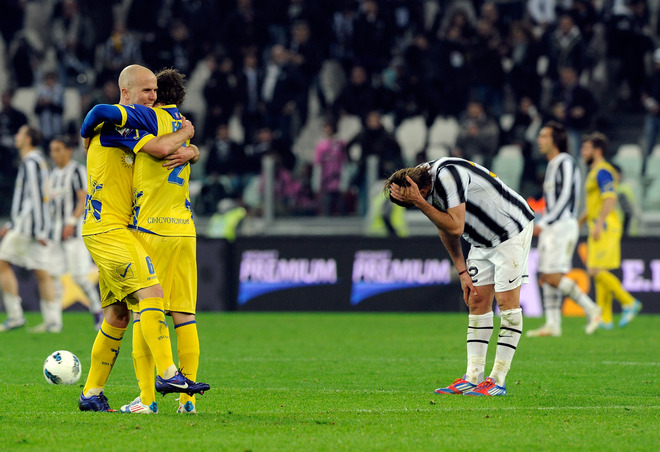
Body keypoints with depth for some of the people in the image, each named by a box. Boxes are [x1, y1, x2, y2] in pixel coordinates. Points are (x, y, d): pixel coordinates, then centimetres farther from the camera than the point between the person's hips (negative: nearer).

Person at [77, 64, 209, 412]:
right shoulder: (115, 121, -10)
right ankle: (167, 374, -24)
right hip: (107, 228, -10)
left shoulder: (136, 125, 20)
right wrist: (184, 132, -3)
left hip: (116, 231, 10)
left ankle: (92, 394, 12)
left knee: (118, 316, 8)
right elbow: (160, 148, -23)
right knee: (151, 294, -19)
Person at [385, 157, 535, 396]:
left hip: (512, 230, -9)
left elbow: (455, 227, -32)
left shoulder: (447, 176, -30)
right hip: (484, 240, 9)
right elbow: (445, 229, 11)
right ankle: (473, 378, 5)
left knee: (507, 301, -10)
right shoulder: (427, 183, -1)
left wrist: (419, 202, -32)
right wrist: (462, 271, 7)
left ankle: (497, 381, -10)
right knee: (477, 302, 4)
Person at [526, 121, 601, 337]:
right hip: (550, 228, 10)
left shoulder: (566, 163, -10)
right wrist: (542, 224, 15)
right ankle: (552, 324, 2)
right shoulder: (552, 166, 19)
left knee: (554, 276, -15)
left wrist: (543, 223, -18)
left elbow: (565, 197, -17)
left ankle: (590, 309, -7)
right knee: (545, 277, 3)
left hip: (563, 225, -10)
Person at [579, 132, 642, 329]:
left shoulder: (602, 171, -11)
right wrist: (579, 222, 26)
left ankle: (628, 302, -9)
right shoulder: (595, 172, 21)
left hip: (605, 228, -10)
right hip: (600, 230, 10)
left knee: (597, 271, -15)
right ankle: (605, 319, 5)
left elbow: (610, 199, -22)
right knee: (598, 273, 6)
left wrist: (598, 224, -27)